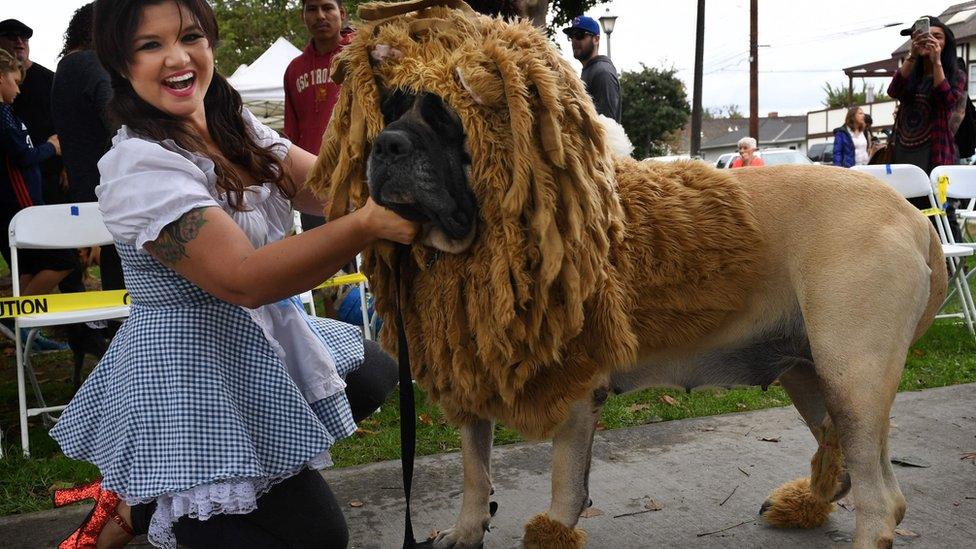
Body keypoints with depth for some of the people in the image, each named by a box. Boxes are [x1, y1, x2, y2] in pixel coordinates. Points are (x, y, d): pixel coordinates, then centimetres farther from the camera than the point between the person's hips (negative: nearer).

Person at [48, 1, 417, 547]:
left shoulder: (235, 126, 3)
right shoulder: (138, 165, -22)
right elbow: (244, 278, -32)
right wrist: (368, 223, -44)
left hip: (263, 338, 8)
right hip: (190, 370, -8)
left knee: (376, 375, 24)